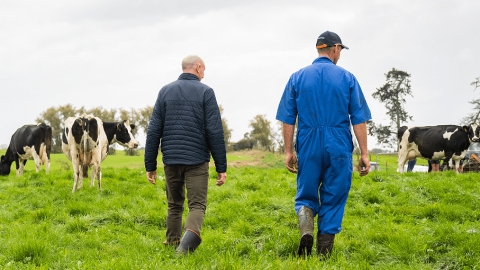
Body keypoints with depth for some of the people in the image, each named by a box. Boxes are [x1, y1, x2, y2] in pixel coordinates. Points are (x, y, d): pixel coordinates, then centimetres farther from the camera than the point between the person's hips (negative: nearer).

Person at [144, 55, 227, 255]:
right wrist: (221, 167, -4)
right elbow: (215, 132, -8)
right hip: (197, 160, -3)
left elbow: (154, 131, 4)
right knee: (197, 205, -4)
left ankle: (173, 242, 25)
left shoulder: (166, 91, 7)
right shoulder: (205, 92, -2)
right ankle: (190, 236, -29)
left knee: (175, 205, 19)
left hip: (171, 159, 3)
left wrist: (150, 165, 8)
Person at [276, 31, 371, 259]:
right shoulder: (347, 78, 1)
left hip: (308, 148, 1)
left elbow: (288, 119, 2)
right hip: (339, 148, -1)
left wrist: (288, 151, 7)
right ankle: (324, 254, 7)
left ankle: (306, 228, -16)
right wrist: (364, 153, 1)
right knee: (333, 200, 8)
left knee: (305, 196, 14)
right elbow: (359, 119, -2)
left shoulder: (297, 77, 3)